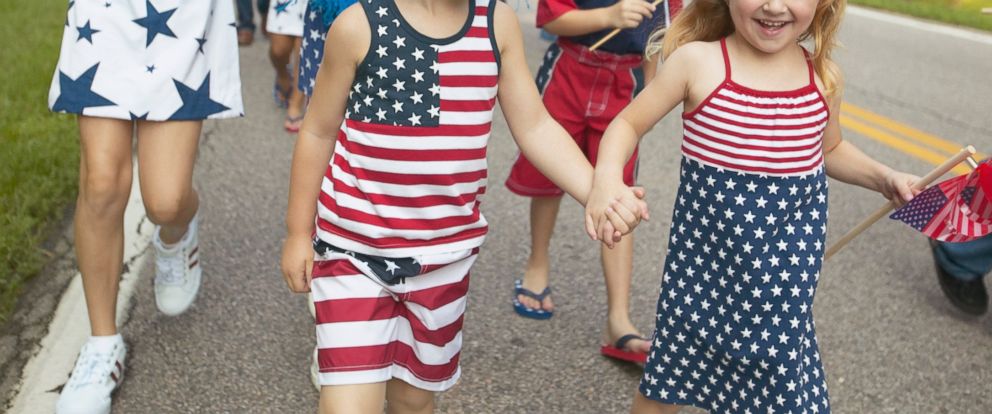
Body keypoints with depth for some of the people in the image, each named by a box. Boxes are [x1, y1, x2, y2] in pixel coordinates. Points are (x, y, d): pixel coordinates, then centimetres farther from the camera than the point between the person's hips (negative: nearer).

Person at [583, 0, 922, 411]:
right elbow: (629, 123, -4)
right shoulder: (697, 61, -11)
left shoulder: (823, 77, 0)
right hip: (704, 259, -2)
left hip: (785, 271, 2)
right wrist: (607, 176, -22)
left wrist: (883, 178, 3)